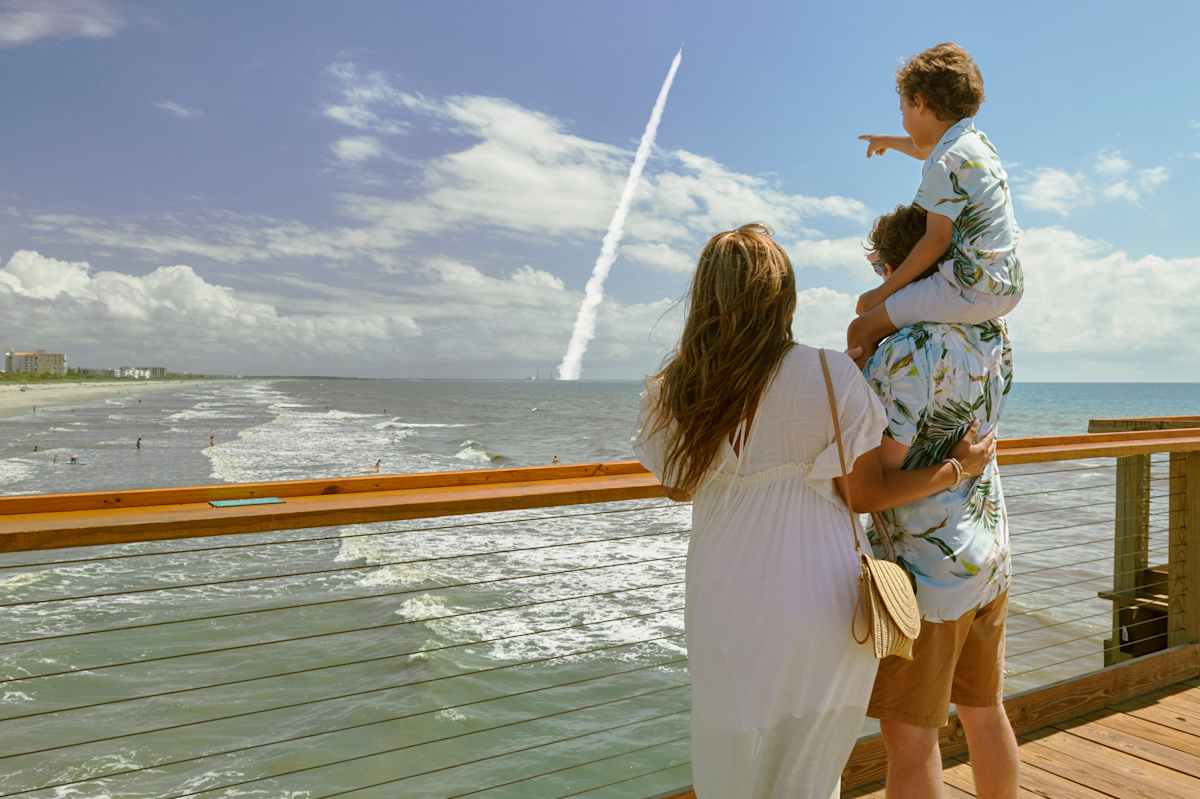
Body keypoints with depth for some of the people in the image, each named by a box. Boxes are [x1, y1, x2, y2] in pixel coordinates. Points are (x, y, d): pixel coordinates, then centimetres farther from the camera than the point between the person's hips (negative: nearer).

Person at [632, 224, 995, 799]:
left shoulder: (674, 393, -7)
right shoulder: (832, 378, -12)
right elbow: (866, 493, -4)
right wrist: (958, 467, 10)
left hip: (727, 614, 1)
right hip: (823, 608, 0)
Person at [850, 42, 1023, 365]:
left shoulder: (947, 164, -18)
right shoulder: (978, 141, 13)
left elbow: (937, 239, -21)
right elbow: (925, 149, 35)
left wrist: (883, 291, -14)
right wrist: (888, 141, 54)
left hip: (973, 290, -11)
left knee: (861, 331, -12)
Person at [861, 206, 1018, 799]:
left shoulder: (905, 354, -21)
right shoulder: (995, 337, 4)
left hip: (925, 570, -8)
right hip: (990, 557, 8)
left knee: (909, 736, 5)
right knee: (984, 712, 23)